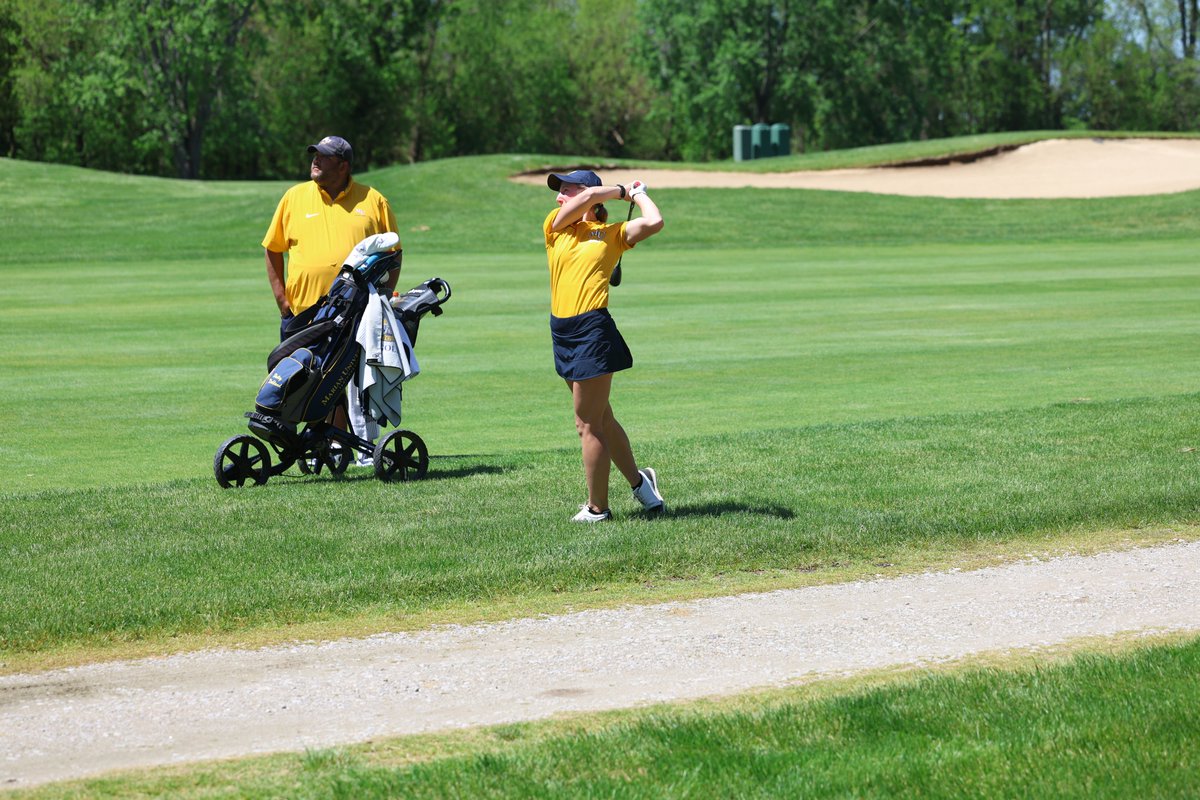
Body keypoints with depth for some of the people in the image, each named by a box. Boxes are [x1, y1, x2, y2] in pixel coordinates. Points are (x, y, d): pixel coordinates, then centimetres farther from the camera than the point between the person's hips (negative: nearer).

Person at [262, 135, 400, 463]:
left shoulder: (373, 201, 8)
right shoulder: (294, 197, 10)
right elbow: (273, 250, 15)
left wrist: (384, 297, 1)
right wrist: (281, 299, 7)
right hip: (306, 310, 1)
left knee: (360, 381, -3)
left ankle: (367, 448, 3)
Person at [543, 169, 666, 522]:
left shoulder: (612, 233, 3)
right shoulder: (555, 227, 12)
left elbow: (654, 222, -12)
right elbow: (590, 197, -4)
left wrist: (637, 194, 5)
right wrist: (621, 191, 12)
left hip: (593, 330, -6)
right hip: (563, 331, 6)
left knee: (588, 424, -3)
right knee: (600, 419, 16)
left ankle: (597, 508, 6)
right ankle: (638, 480, 33)